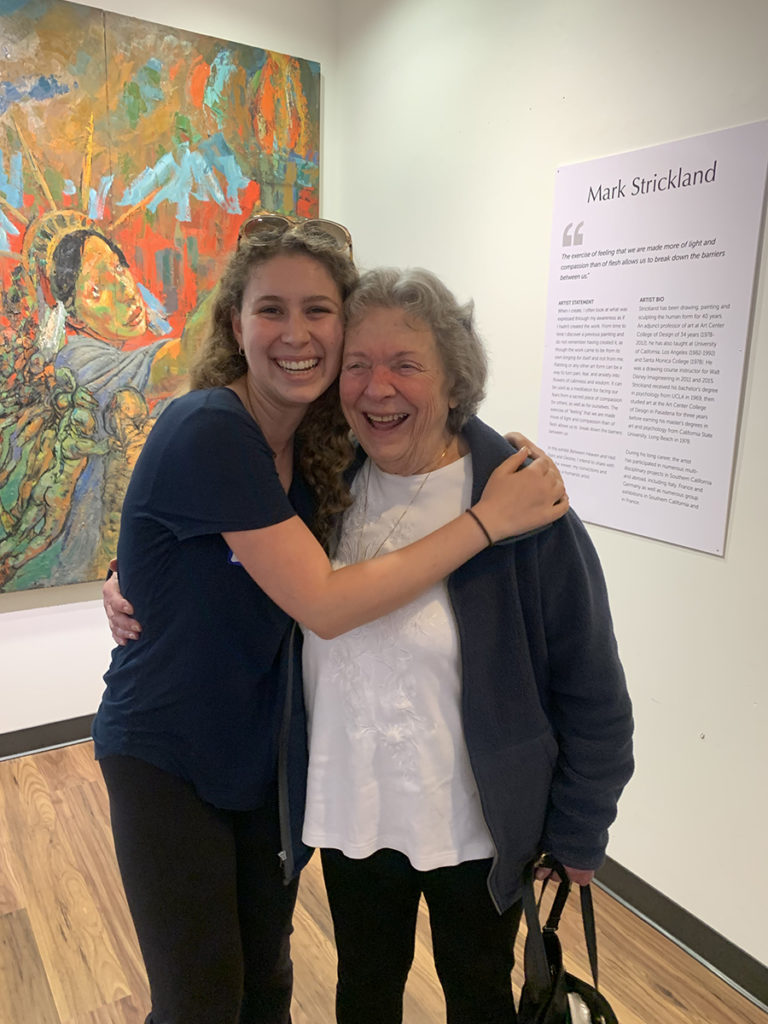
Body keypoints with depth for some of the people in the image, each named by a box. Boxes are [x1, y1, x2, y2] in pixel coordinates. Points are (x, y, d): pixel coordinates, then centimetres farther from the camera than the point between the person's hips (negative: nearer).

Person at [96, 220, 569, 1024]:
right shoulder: (207, 430, -25)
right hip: (167, 760, -6)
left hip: (266, 754, 6)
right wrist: (487, 519, -24)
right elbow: (324, 604, -27)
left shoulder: (316, 443, -2)